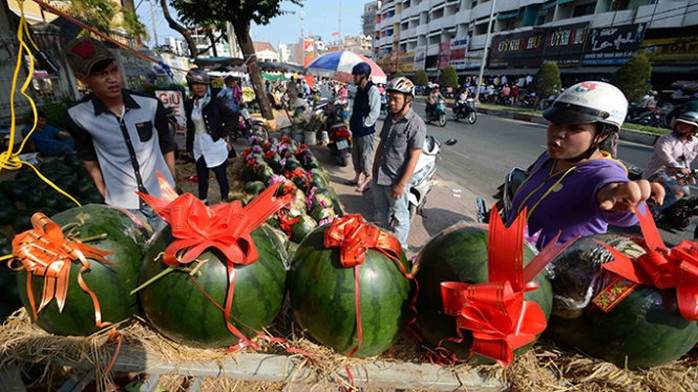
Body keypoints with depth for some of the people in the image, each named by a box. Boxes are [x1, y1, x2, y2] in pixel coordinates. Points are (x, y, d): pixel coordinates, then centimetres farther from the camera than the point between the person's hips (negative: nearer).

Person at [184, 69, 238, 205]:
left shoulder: (214, 102, -10)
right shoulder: (189, 104, 5)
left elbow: (232, 116, -6)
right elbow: (190, 127, 10)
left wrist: (223, 133, -8)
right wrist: (189, 147, 13)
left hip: (215, 145, -5)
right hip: (198, 147, 5)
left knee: (221, 176, 7)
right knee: (202, 177, 16)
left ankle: (224, 200, 24)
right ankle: (203, 201, 33)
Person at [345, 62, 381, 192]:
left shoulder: (372, 90, -15)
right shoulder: (359, 89, 13)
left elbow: (375, 112, -19)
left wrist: (364, 125, -15)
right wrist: (352, 123, 14)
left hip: (366, 131, -9)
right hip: (356, 130, 9)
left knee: (366, 157, 0)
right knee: (356, 155, 17)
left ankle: (367, 181, 14)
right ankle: (357, 177, 32)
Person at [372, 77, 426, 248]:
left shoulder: (416, 124, -18)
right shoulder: (389, 118, 6)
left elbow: (414, 157, -19)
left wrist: (401, 184, -20)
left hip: (397, 181, -7)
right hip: (379, 177, 7)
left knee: (399, 218, 11)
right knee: (381, 213, 23)